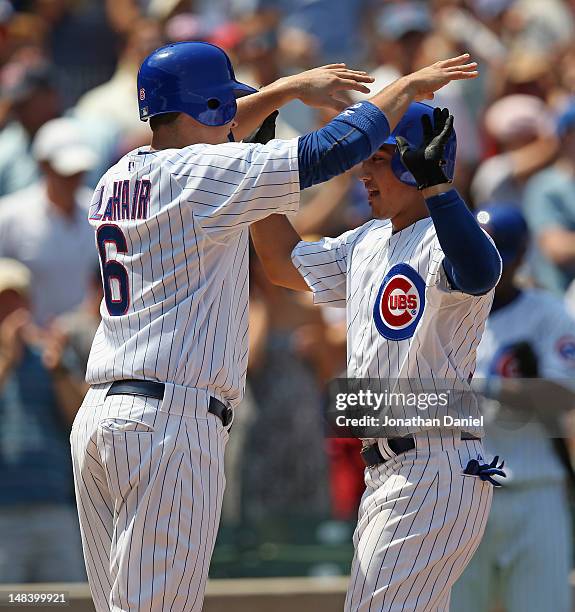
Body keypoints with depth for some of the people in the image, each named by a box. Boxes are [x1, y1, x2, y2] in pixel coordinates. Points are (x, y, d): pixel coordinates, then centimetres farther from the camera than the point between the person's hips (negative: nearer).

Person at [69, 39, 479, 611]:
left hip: (96, 418, 9)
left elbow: (203, 135, 36)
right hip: (172, 418, -9)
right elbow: (331, 150, -9)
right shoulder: (197, 176, -8)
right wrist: (408, 86, 4)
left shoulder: (116, 180, 15)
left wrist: (288, 88, 36)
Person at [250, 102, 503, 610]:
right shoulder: (367, 243, 17)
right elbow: (284, 263, 30)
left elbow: (479, 273, -37)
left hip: (434, 473, -10)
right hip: (385, 474, 10)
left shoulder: (442, 240, -13)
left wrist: (436, 184, -47)